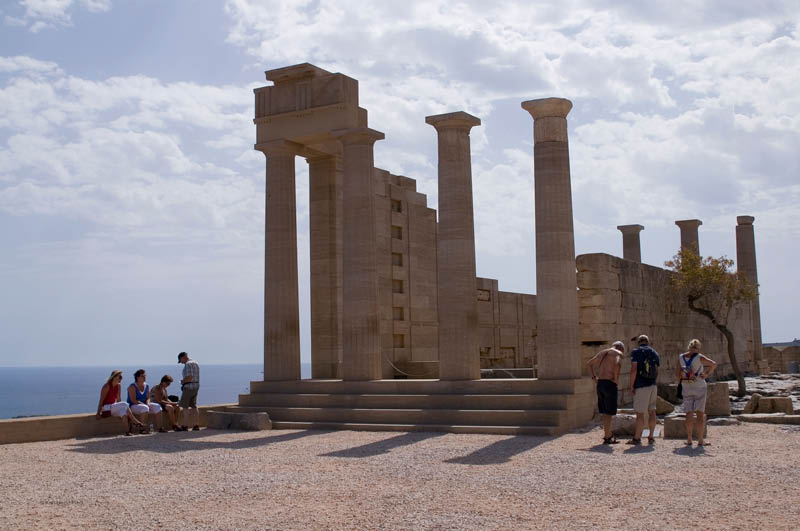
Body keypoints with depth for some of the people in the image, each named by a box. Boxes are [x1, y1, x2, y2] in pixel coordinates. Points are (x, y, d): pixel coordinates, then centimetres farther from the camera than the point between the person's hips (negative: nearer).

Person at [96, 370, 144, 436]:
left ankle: (127, 431, -35)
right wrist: (98, 413, -18)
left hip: (113, 407, 6)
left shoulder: (118, 386, 5)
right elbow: (101, 400, -16)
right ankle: (135, 422, -19)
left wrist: (119, 407, 0)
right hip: (105, 409, -6)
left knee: (123, 410, -27)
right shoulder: (107, 386, -15)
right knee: (124, 405, -25)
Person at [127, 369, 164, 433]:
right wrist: (144, 404, -23)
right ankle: (143, 428, -34)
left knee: (157, 407, -12)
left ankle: (160, 427, -13)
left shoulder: (146, 386, 10)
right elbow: (133, 400, -18)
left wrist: (148, 403, -10)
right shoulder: (132, 386, -11)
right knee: (145, 408, -36)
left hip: (144, 404, 7)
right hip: (133, 406, -7)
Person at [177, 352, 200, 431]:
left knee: (185, 407, -4)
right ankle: (196, 425, 8)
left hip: (188, 387, -9)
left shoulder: (188, 364, -14)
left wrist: (183, 381, -6)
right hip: (196, 386, 9)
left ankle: (185, 426, -6)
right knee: (194, 406, 11)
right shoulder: (195, 363, 16)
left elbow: (189, 377, -23)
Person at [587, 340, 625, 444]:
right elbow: (617, 364, -26)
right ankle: (607, 438, 2)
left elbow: (589, 363, 25)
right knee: (609, 412, 0)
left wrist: (594, 377, 19)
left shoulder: (602, 352, 18)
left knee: (605, 412, 16)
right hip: (610, 384, -7)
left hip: (600, 384, 7)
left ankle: (608, 434, 25)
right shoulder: (618, 353, -3)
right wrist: (616, 380, -15)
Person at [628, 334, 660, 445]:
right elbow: (657, 372, 11)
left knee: (640, 413, -3)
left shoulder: (635, 352, -5)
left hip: (641, 386, -6)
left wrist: (631, 386, -8)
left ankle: (637, 438, 1)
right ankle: (651, 437, 15)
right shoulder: (654, 353, 10)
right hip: (653, 386, 6)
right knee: (652, 411, 12)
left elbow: (634, 370, -14)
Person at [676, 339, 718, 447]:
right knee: (700, 413, 0)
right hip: (699, 387, -3)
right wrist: (707, 375, -8)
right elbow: (714, 364, -21)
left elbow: (677, 373, 1)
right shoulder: (699, 357, -11)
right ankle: (700, 440, -1)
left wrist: (680, 383, 18)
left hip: (687, 388, 3)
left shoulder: (681, 357, -1)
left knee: (689, 413, 6)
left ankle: (689, 440, 4)